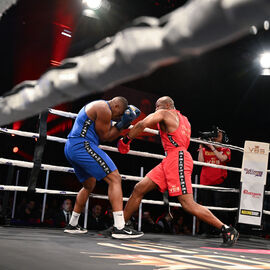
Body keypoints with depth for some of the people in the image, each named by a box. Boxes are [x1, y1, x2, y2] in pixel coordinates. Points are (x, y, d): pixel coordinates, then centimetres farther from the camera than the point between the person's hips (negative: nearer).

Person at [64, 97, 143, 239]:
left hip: (70, 148, 11)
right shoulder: (104, 109, -7)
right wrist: (121, 124, -1)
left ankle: (72, 225, 27)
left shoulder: (96, 105, 25)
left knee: (89, 184, 25)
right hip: (83, 145, -11)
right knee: (115, 179, -12)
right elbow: (104, 137, -4)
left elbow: (109, 135, 23)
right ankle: (119, 228, -19)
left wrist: (123, 123, 14)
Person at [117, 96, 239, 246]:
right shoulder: (183, 120, 27)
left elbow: (142, 124, -11)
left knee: (188, 204, -14)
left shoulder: (164, 113, 2)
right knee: (139, 189, 6)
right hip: (170, 160, 10)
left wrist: (125, 141, 0)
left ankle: (227, 230, -9)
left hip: (178, 158, -10)